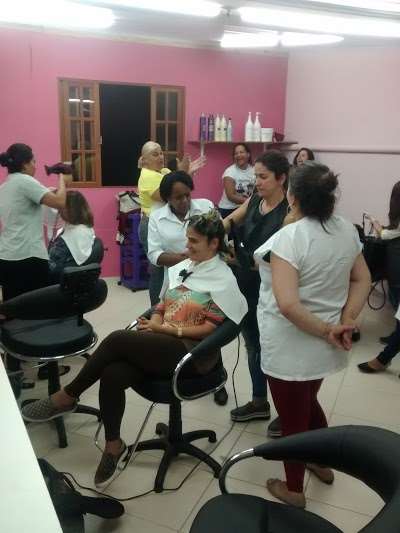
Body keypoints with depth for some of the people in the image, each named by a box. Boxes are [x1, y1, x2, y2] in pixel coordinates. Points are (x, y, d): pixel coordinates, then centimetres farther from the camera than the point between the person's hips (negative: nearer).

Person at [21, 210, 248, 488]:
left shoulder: (223, 279, -3)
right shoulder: (180, 268, 16)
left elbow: (210, 329, -9)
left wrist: (164, 328, -12)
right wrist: (152, 326, -4)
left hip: (192, 352, -6)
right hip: (161, 343, 6)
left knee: (117, 339, -26)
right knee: (112, 374, -24)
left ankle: (67, 397, -8)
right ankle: (114, 445, -5)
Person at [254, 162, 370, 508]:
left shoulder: (288, 238, -24)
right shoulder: (347, 230, -2)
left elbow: (288, 305, -32)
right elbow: (363, 279, 6)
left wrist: (325, 331, -19)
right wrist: (346, 321, -3)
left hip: (292, 347, -7)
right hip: (323, 346, 7)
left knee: (293, 417, 13)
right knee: (308, 402, 30)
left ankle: (293, 490, 34)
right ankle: (323, 462, 50)